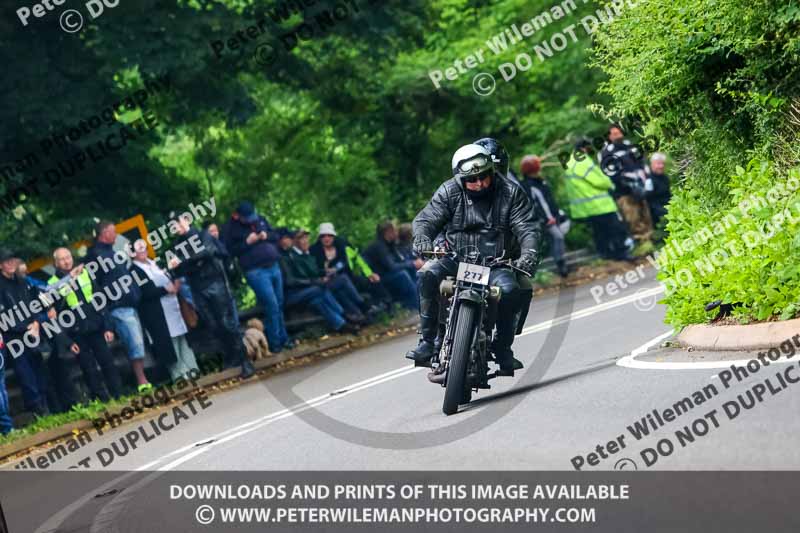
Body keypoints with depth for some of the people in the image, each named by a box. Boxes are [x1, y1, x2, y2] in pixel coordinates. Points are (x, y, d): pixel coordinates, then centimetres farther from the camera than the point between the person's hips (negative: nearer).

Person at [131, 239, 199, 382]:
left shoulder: (153, 263, 15)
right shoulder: (134, 270, -11)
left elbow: (167, 279, 22)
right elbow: (144, 293, -19)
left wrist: (175, 285, 0)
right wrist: (166, 289, -17)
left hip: (172, 306, 8)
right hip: (157, 314, -8)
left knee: (182, 337, 10)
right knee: (169, 342, -5)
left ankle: (191, 367, 14)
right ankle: (179, 372, 1)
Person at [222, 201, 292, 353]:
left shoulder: (260, 220, 12)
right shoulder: (232, 229, -5)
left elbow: (276, 235, 18)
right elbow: (229, 251, -9)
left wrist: (267, 236, -4)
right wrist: (247, 242, -17)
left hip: (274, 266, 6)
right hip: (256, 272, -6)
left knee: (279, 305, 10)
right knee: (272, 306, -11)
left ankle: (283, 338, 21)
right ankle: (275, 343, -1)